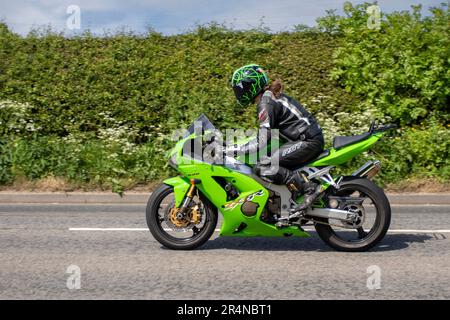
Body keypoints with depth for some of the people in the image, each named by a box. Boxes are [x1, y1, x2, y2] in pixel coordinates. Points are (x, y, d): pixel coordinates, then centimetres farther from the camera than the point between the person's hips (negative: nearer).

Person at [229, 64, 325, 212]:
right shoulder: (272, 95, 17)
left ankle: (309, 188, -19)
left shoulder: (265, 104, -13)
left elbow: (262, 141, -18)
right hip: (313, 137, 10)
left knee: (262, 167, -18)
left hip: (307, 141, -10)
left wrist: (237, 149, -13)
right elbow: (268, 132, 25)